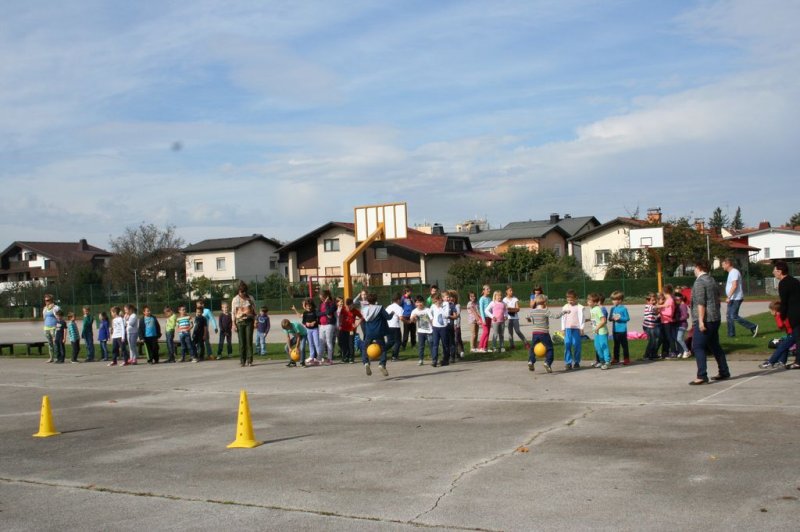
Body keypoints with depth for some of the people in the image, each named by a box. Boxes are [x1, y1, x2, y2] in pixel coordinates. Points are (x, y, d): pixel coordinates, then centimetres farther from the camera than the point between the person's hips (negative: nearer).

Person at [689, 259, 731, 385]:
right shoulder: (712, 280, 17)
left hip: (705, 319, -9)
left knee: (698, 347, -9)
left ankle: (702, 376, -16)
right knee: (715, 346, 18)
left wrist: (701, 321, -21)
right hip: (715, 318, 9)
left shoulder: (699, 282, -11)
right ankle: (724, 372, 23)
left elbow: (700, 303, -19)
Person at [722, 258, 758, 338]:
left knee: (734, 316, -14)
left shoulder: (734, 272, -14)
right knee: (729, 316, 11)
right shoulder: (731, 273, 18)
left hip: (736, 298, -11)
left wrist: (728, 297, -26)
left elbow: (734, 286, -24)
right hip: (732, 298, 11)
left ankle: (753, 327, -8)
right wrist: (729, 297, 23)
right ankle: (731, 334, 15)